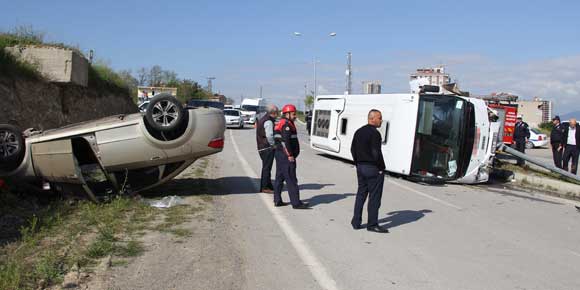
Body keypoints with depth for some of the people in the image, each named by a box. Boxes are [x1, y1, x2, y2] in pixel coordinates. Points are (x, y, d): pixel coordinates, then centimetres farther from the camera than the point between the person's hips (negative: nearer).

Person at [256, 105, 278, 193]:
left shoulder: (262, 119, 16)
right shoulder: (268, 122, -16)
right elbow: (269, 136, -24)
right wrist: (274, 145, -11)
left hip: (261, 147, 10)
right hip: (267, 148, -10)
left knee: (266, 167, 16)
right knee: (267, 167, -5)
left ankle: (269, 186, 25)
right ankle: (265, 187, -1)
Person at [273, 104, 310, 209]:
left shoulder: (280, 124, 18)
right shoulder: (286, 124, -14)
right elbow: (285, 141, -23)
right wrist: (290, 155, -21)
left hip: (279, 154, 11)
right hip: (286, 156, -11)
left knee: (279, 178, 13)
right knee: (291, 180, -9)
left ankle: (277, 201, 19)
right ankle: (296, 203, -7)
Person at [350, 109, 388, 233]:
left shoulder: (359, 131, 12)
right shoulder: (374, 133, -16)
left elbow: (353, 149, 16)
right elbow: (376, 153, -20)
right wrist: (381, 168, -10)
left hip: (360, 167, 9)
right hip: (373, 168, -9)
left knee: (361, 194, 15)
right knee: (374, 196, -1)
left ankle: (356, 222, 18)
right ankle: (372, 224, 4)